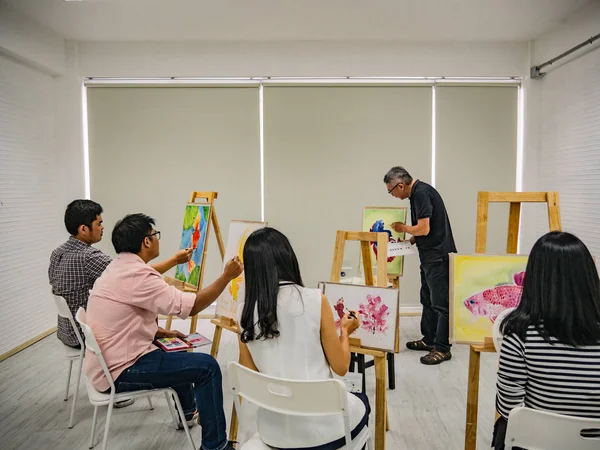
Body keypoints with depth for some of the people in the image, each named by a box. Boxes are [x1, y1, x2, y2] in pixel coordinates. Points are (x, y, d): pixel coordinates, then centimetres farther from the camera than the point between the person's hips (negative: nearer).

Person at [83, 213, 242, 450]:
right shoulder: (137, 274, -24)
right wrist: (226, 276, -16)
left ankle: (188, 411, 45)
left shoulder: (117, 268, 9)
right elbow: (190, 306, -25)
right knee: (206, 366, -10)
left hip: (108, 361, 10)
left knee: (177, 350, 29)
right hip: (120, 370, -10)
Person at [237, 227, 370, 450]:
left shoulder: (245, 313, -6)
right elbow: (340, 367, -6)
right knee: (361, 401, 31)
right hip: (320, 427, -3)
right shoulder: (315, 300, -15)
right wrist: (345, 331, 11)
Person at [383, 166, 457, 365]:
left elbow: (423, 229, -21)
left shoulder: (421, 193, -18)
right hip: (430, 254, 11)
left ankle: (442, 348, 3)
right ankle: (429, 339, 28)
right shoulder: (418, 192, 13)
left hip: (438, 255, -11)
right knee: (428, 299, 17)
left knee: (440, 302, -4)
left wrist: (403, 228, -4)